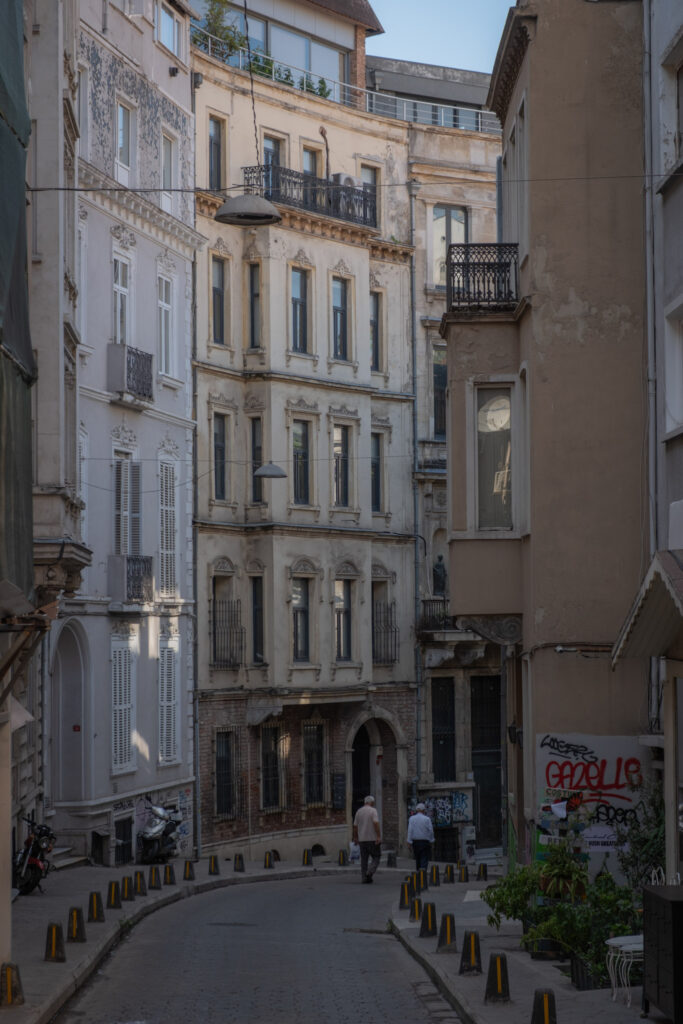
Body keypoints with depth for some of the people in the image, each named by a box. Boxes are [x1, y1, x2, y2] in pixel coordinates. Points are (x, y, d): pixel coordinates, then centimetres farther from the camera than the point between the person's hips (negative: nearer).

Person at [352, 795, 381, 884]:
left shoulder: (358, 811, 10)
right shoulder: (373, 811, -6)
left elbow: (355, 826, 11)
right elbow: (376, 823, -17)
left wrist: (355, 837, 20)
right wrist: (379, 836, -18)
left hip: (362, 839, 5)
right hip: (372, 839, -5)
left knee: (364, 859, 9)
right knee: (376, 857, 3)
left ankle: (364, 877, 6)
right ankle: (370, 872, -17)